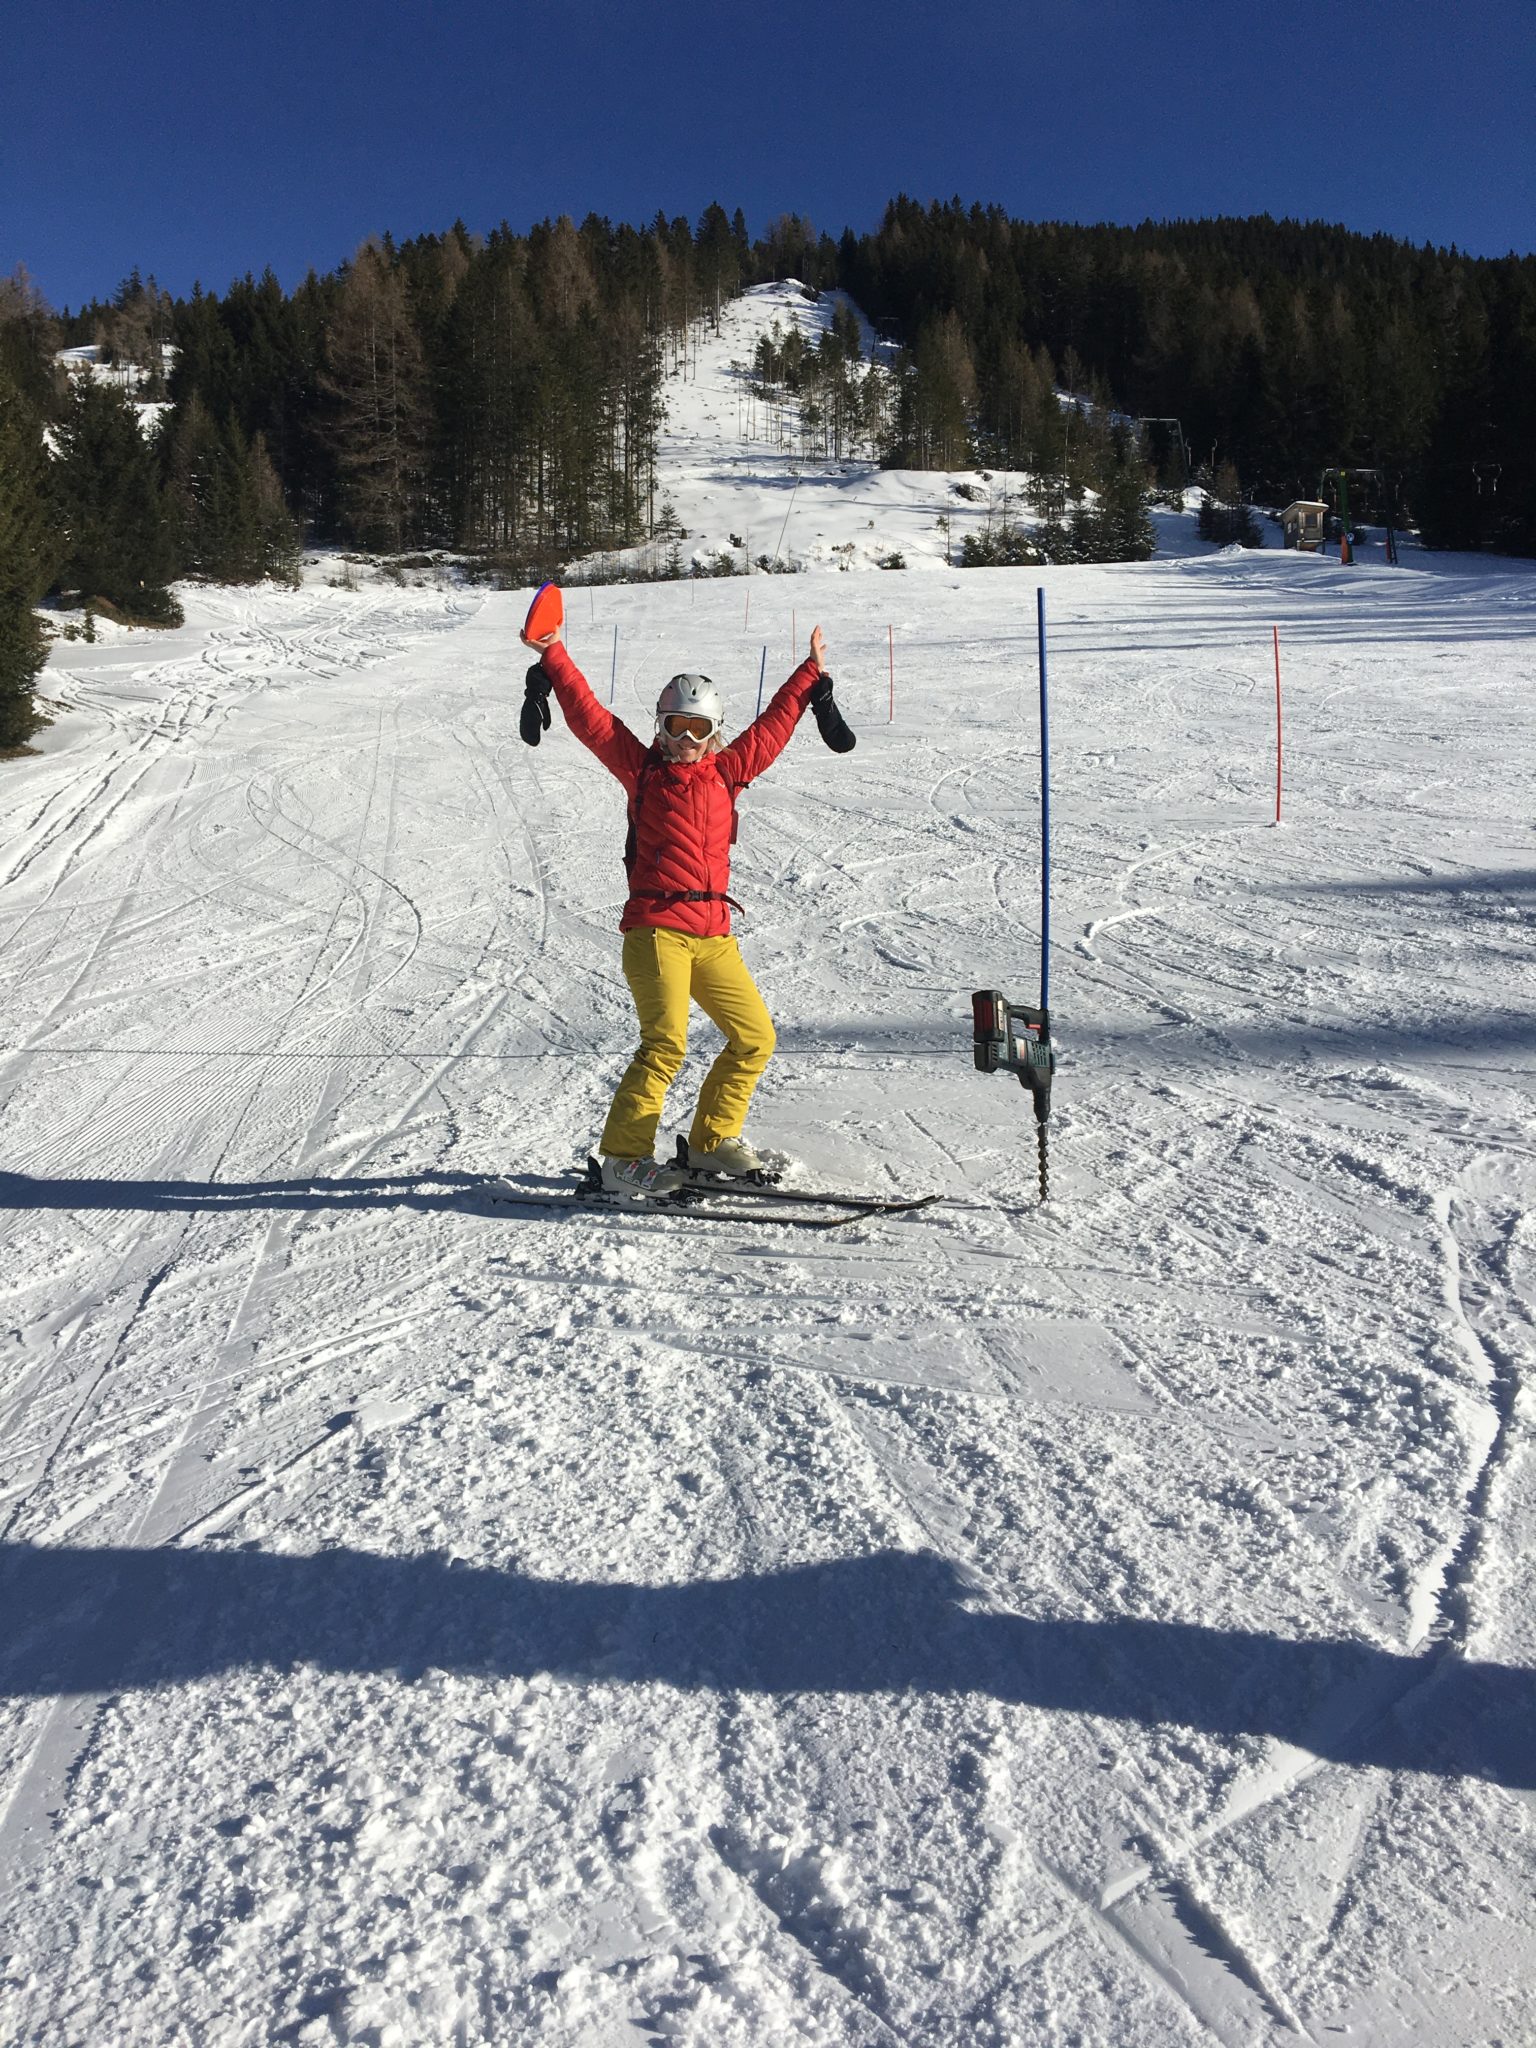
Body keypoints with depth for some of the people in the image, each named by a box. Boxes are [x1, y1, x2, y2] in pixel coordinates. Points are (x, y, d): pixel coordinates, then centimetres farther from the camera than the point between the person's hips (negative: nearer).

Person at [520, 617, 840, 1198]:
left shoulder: (726, 773, 15)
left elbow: (771, 728, 25)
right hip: (656, 929, -5)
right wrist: (554, 657, -4)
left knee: (755, 1038, 6)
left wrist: (811, 676, 33)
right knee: (665, 1043, -17)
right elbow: (590, 719, 2)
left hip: (714, 936, 6)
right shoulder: (642, 769, 6)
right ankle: (623, 1158, -9)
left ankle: (713, 1139, 21)